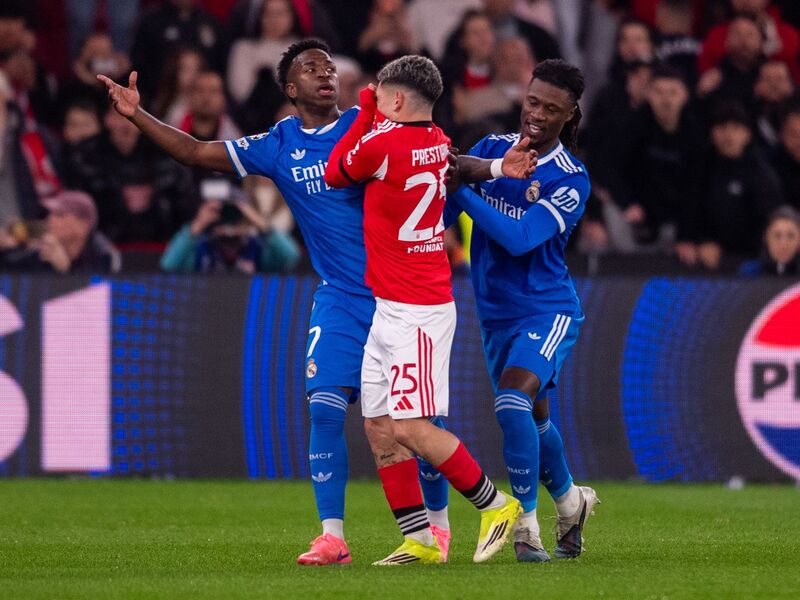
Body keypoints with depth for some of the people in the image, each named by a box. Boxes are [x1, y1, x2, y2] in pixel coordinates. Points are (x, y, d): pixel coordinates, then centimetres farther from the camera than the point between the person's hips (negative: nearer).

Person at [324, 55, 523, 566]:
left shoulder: (382, 143, -17)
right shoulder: (440, 145, 7)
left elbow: (334, 174, 1)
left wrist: (364, 113, 8)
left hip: (415, 313, -9)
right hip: (391, 312, 9)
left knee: (411, 428, -9)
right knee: (379, 426, 7)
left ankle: (496, 504, 3)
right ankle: (419, 539, 8)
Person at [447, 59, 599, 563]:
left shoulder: (571, 180, -13)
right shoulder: (492, 148, 1)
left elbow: (519, 238, -25)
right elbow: (440, 216, -2)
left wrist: (463, 189, -28)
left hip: (547, 309, -5)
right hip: (496, 312, 5)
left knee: (514, 400, -26)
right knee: (534, 417, 17)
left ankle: (526, 524, -16)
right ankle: (571, 500, 41)